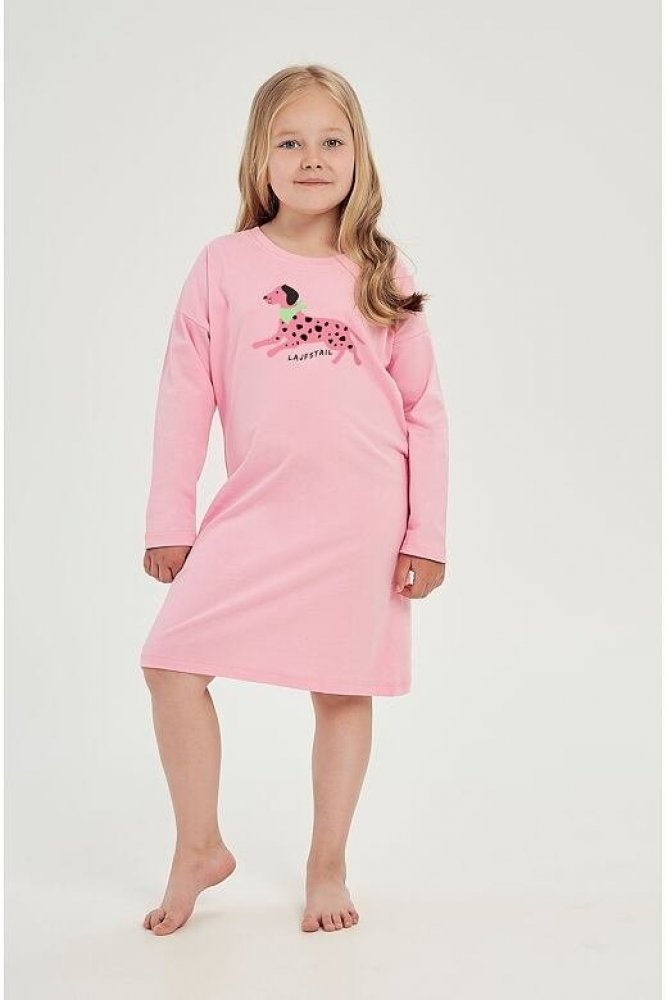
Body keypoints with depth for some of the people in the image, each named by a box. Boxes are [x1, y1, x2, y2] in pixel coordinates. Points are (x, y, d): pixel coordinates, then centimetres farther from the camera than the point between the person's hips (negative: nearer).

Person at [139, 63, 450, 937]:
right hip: (256, 509, 1)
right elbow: (185, 396, 3)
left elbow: (425, 408, 4)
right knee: (172, 657, -5)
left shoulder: (380, 272, 3)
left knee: (344, 688, 7)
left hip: (363, 519, 0)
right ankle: (200, 847, 16)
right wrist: (169, 521, 2)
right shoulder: (224, 265, 1)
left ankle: (328, 865, 27)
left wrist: (428, 533, 0)